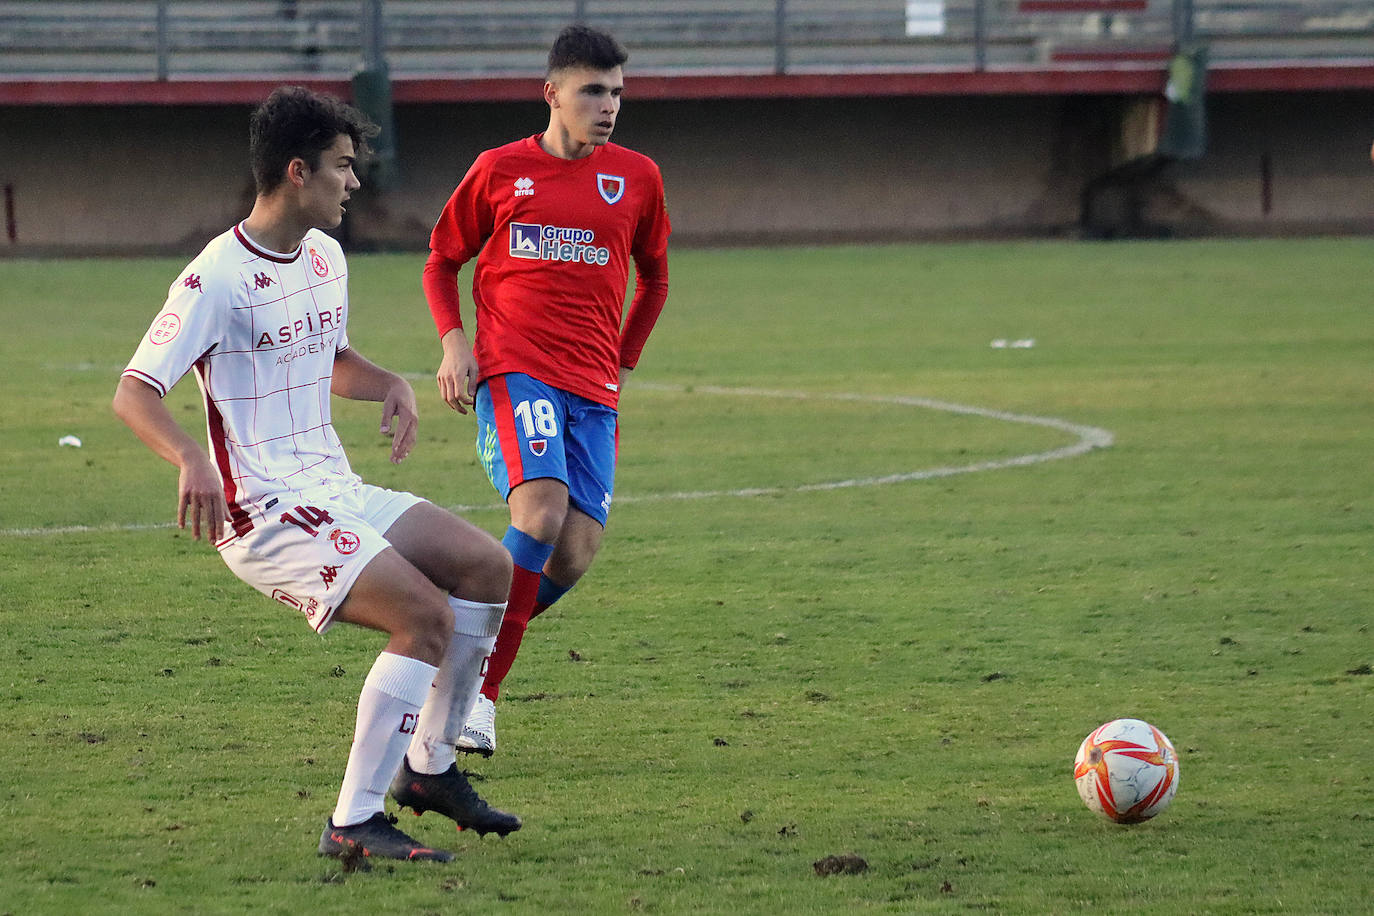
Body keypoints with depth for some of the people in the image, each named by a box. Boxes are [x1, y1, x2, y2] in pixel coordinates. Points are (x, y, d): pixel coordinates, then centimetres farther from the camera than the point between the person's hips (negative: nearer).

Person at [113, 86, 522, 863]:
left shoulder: (325, 258, 11)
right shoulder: (217, 280, -16)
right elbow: (133, 394, -17)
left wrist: (389, 385, 7)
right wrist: (191, 459, -36)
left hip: (336, 493, 9)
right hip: (264, 515, -9)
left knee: (487, 565, 3)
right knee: (427, 616, -22)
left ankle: (429, 767, 14)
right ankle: (355, 824, -18)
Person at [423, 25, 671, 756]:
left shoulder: (637, 178, 11)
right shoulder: (500, 170, 6)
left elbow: (653, 280, 26)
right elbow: (442, 259, 16)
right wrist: (453, 341, 0)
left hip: (593, 391, 3)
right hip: (513, 372, -3)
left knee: (573, 558, -9)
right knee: (541, 512, -26)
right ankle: (476, 693, -20)